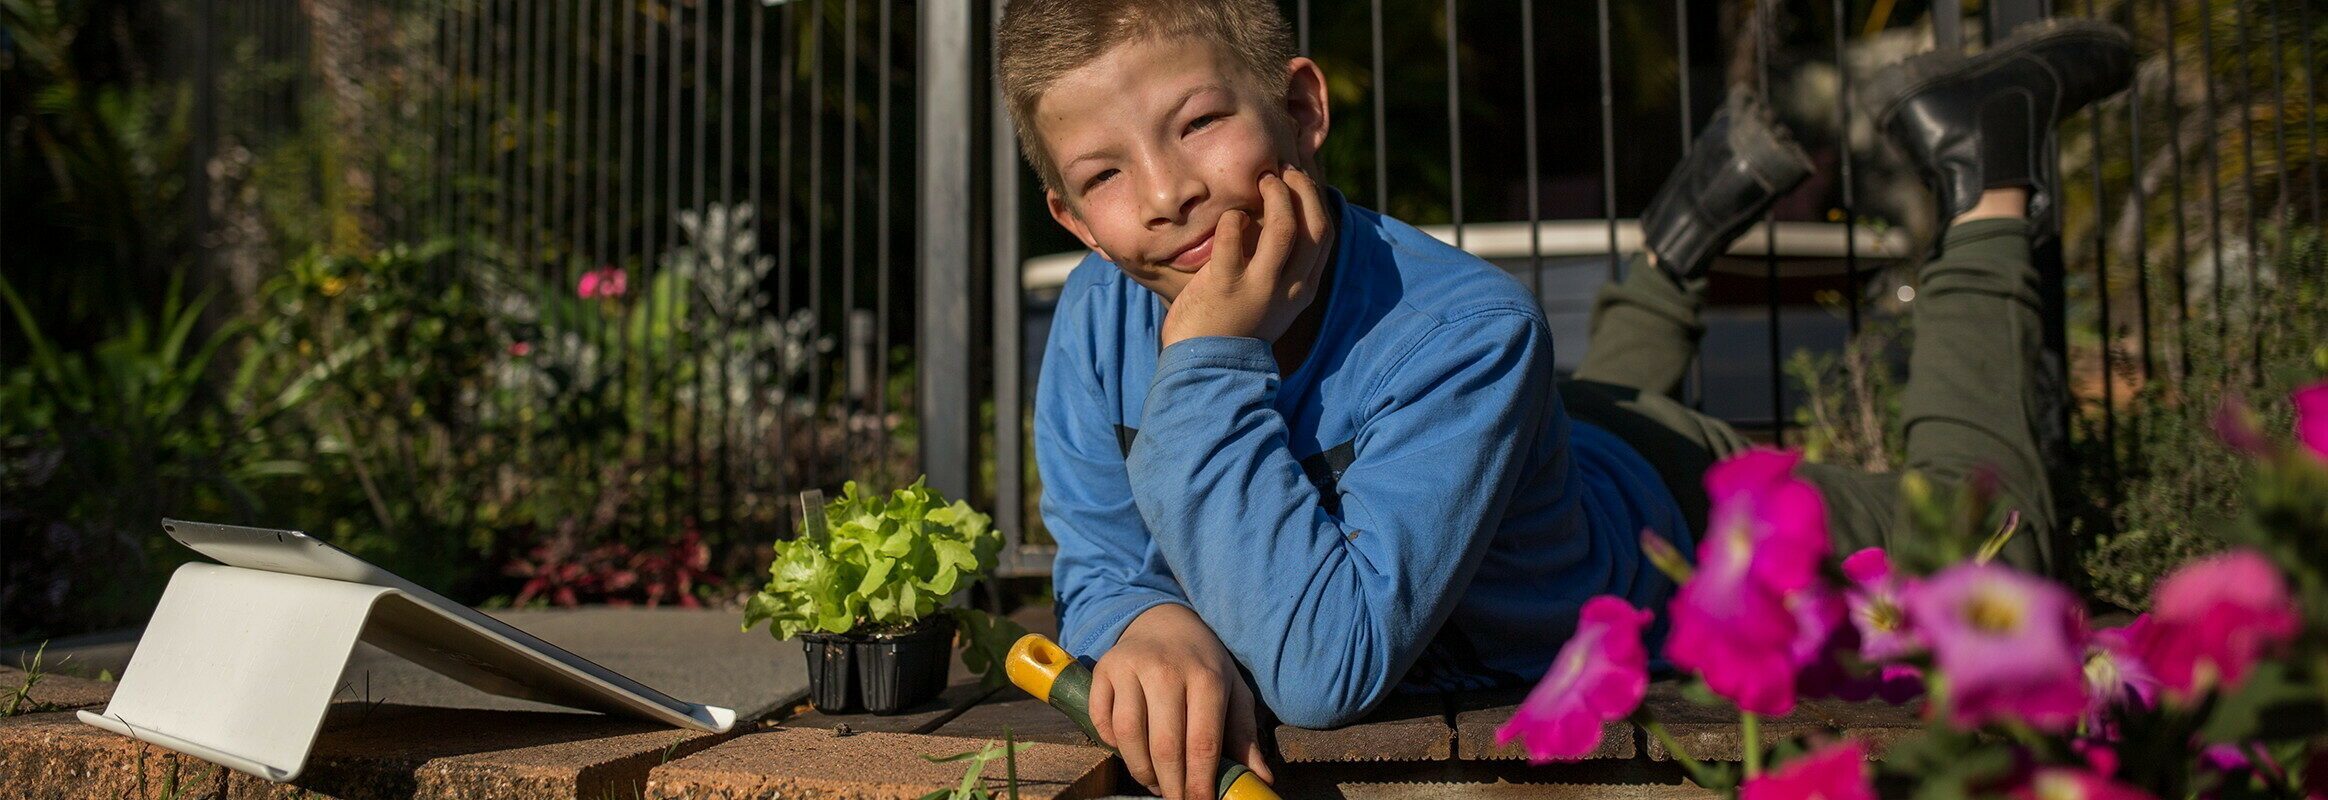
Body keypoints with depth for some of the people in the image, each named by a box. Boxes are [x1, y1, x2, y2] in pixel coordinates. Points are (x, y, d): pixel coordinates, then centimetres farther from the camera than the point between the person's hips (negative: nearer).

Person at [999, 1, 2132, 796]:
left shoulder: (1464, 334, -44)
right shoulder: (1100, 315, -28)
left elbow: (1329, 669, -50)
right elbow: (1100, 562, -17)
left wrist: (1213, 361, -52)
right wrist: (1149, 623, -41)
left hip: (1684, 510, -5)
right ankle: (1719, 194, 38)